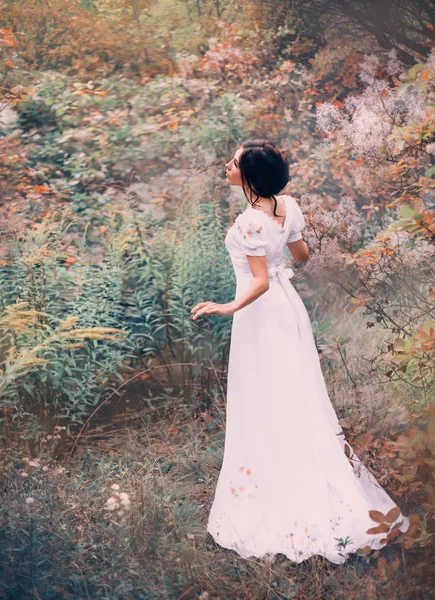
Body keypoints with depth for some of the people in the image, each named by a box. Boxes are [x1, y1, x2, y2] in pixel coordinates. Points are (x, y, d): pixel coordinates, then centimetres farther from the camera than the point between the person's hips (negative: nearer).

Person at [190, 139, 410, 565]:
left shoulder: (249, 223, -24)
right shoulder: (289, 206, -2)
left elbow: (260, 281, -23)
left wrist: (229, 307, -36)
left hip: (261, 313, -8)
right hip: (288, 305, 8)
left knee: (264, 404, 5)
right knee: (297, 393, 19)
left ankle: (280, 498, 17)